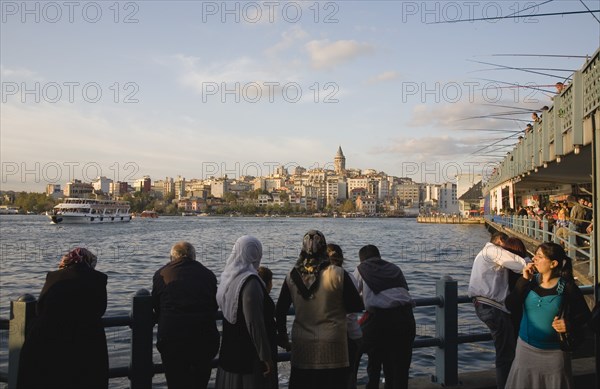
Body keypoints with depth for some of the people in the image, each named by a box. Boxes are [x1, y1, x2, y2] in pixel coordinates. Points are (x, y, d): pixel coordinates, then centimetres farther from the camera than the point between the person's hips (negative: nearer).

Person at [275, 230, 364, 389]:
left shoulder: (292, 276, -1)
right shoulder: (338, 274, -11)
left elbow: (280, 310, 7)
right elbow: (357, 306, -5)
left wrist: (282, 337, 21)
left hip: (302, 347, 3)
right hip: (332, 346, -3)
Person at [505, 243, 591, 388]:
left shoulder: (567, 287, -11)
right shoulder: (529, 281, -4)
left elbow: (584, 314, -2)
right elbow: (510, 306, -13)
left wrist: (569, 323, -22)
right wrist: (524, 281, -18)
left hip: (554, 351, -2)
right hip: (526, 348, 2)